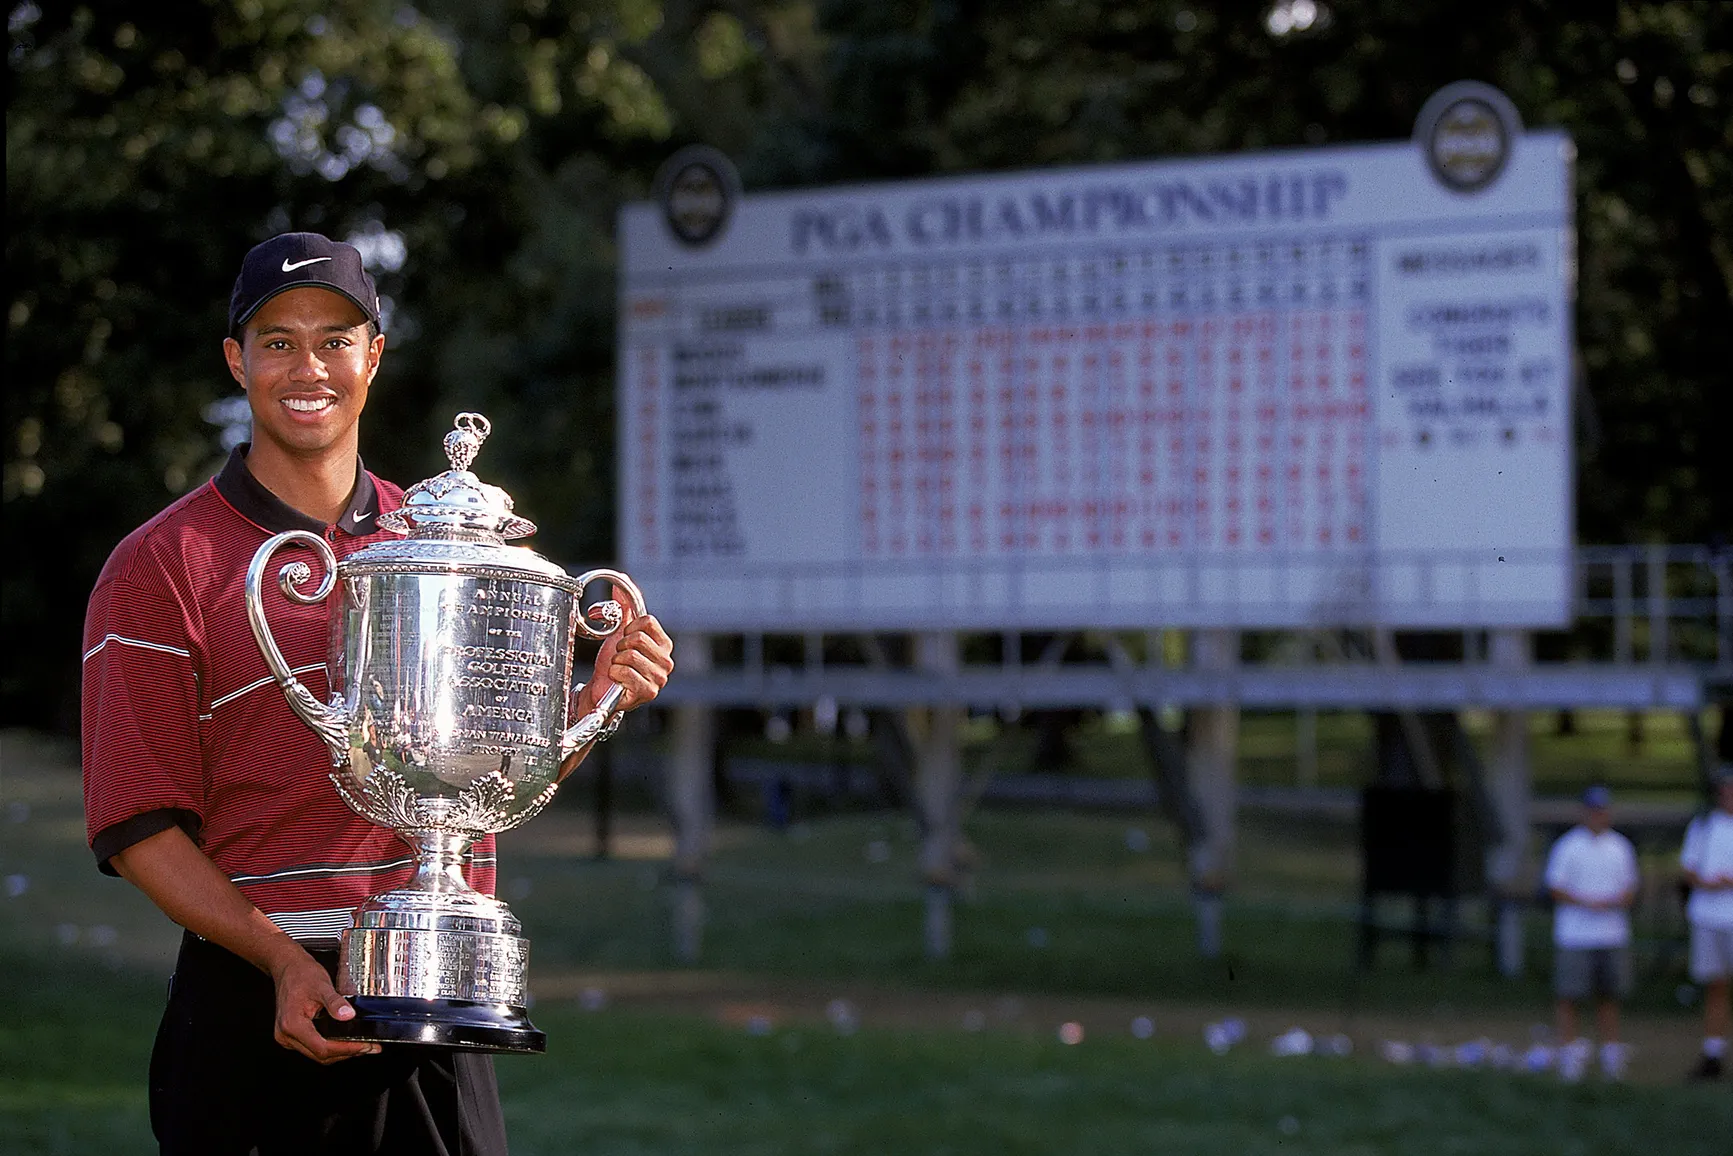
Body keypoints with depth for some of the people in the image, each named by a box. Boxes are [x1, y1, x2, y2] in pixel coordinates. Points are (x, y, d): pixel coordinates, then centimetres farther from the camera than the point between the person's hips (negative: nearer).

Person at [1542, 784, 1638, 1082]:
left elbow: (1630, 889, 13)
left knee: (1609, 998, 8)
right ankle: (1570, 1056, 1)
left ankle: (1612, 1057, 14)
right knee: (1568, 998, -4)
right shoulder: (1567, 846, -1)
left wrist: (1615, 901, -10)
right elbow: (1556, 889, -3)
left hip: (1613, 935, 3)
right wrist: (1588, 903, -18)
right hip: (1574, 935, -3)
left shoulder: (1621, 847, 11)